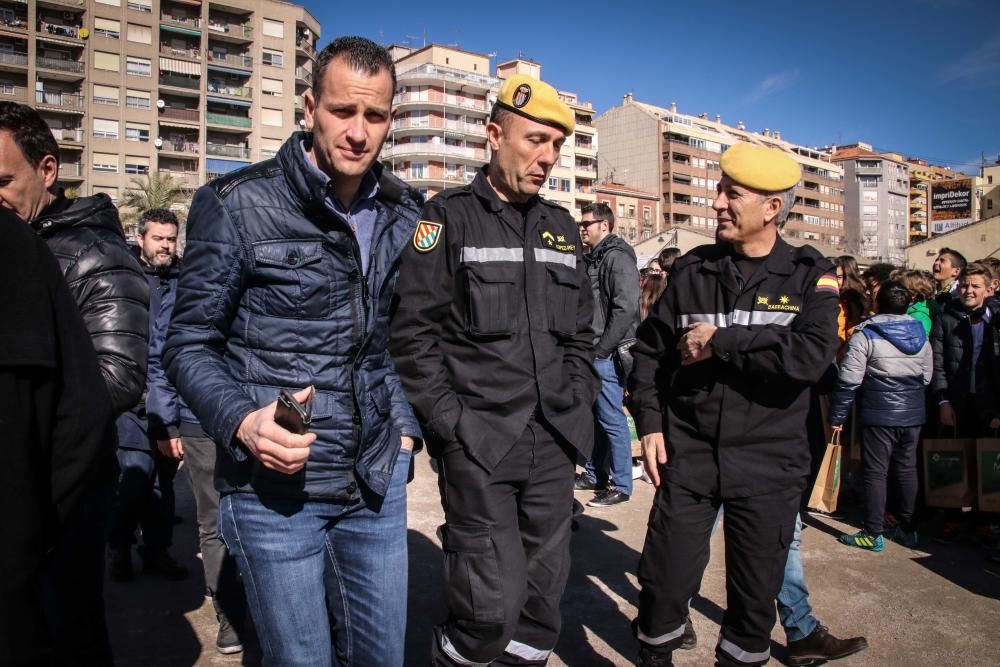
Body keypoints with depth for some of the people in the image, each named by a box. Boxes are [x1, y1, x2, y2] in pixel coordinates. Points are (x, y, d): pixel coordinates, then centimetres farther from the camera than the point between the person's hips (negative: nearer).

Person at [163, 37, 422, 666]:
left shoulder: (407, 214, 5)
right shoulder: (237, 205, -9)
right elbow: (189, 346, -5)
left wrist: (405, 424, 6)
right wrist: (243, 421, -22)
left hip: (378, 481, 5)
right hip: (274, 487, -4)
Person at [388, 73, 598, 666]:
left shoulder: (562, 228, 13)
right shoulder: (449, 217, -2)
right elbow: (413, 333, -7)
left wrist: (577, 412, 7)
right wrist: (449, 423, -11)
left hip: (554, 443, 5)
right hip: (477, 442, -5)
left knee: (544, 591, 11)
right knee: (493, 604, -6)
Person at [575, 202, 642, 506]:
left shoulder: (617, 257, -11)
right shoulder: (591, 259, 16)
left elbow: (625, 309, -19)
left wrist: (601, 350, -17)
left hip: (608, 355, -9)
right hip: (591, 353, 9)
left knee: (612, 419, -2)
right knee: (594, 416, 16)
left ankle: (621, 484, 8)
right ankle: (595, 474, 29)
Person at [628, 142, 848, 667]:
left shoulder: (809, 276, -2)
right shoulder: (692, 270, 3)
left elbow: (811, 355, -20)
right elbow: (649, 350, 8)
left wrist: (721, 343, -18)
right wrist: (649, 422, 0)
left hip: (769, 460, -1)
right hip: (687, 451, 1)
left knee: (757, 589, 12)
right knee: (665, 579, 6)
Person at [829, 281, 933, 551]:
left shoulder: (865, 335, -11)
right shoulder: (921, 334, 6)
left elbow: (849, 379, -15)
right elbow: (927, 377, 14)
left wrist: (837, 415, -9)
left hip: (879, 415, -5)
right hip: (913, 416, 5)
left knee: (876, 473, 1)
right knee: (907, 470, 15)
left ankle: (873, 534, 5)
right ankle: (907, 528, 24)